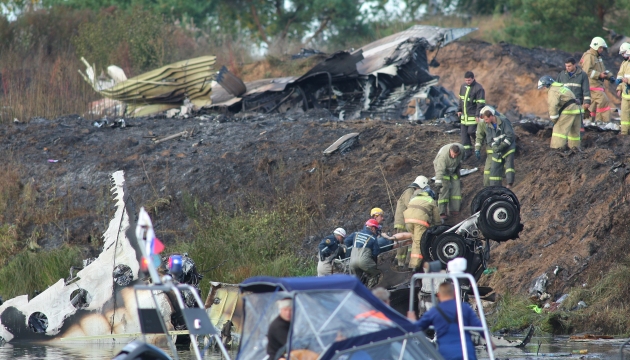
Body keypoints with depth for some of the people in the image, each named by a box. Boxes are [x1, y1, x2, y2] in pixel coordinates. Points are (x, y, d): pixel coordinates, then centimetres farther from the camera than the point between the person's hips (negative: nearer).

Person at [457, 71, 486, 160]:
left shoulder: (478, 88, -15)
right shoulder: (463, 86, 8)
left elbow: (481, 103, -16)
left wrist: (478, 115, -19)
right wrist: (459, 110, 17)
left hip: (473, 115, -7)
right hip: (464, 115, 7)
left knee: (471, 131, -10)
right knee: (464, 133, 4)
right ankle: (467, 151, 10)